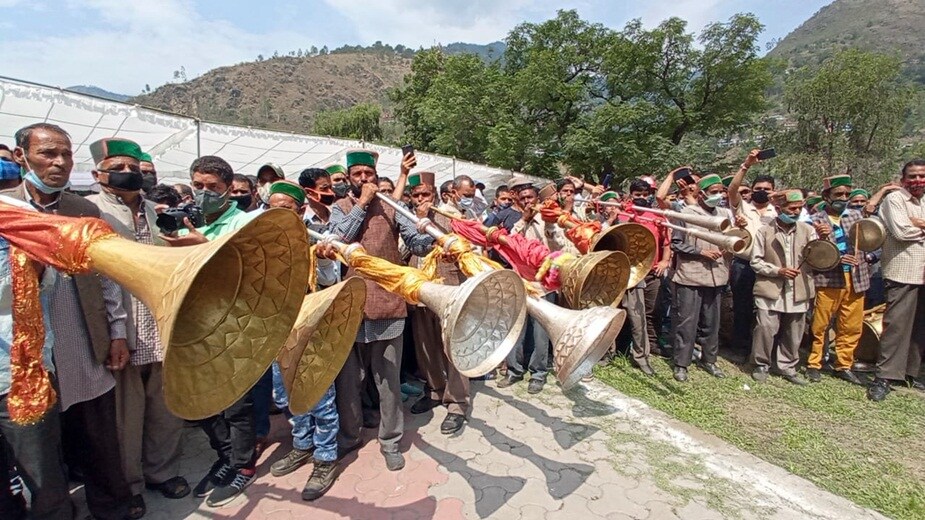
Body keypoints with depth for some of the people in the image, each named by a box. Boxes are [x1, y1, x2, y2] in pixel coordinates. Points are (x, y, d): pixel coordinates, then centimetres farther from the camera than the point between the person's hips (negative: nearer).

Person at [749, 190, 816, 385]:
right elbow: (755, 261, -2)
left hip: (798, 291, 4)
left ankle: (787, 366, 28)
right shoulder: (764, 231, 0)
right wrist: (778, 271, -13)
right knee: (765, 329, -9)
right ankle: (761, 365, 10)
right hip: (770, 290, -3)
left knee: (793, 333, 11)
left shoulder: (808, 230, 8)